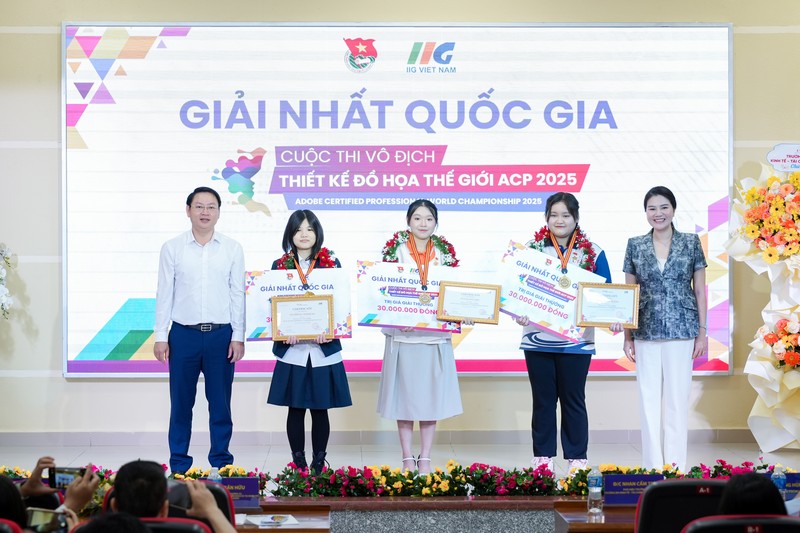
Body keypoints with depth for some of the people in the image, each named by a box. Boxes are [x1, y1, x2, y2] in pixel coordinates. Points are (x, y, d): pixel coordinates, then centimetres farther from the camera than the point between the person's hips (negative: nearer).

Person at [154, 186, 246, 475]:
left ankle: (221, 462, 16)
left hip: (221, 334, 0)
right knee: (181, 402, 4)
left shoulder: (232, 249, 4)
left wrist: (238, 337, 0)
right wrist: (160, 337, -1)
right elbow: (164, 294, 3)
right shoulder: (172, 248, 3)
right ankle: (179, 466, 12)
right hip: (183, 334, 0)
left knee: (220, 402, 6)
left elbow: (237, 294, 5)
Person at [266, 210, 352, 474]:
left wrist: (330, 328, -15)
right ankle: (298, 463, 11)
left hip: (324, 347, 0)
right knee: (295, 408, 3)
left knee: (320, 408, 3)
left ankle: (319, 463, 11)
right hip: (292, 348, 0)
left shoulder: (331, 263, 5)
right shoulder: (280, 265, 7)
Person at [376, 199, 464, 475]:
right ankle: (407, 459, 11)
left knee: (431, 395, 3)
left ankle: (425, 459, 11)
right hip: (402, 335, -1)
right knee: (404, 395, 2)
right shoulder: (396, 249, 2)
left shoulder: (445, 251, 8)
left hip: (435, 335, 2)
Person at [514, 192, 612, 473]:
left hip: (577, 341, -1)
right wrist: (520, 313, -16)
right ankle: (542, 459, 14)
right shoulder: (531, 249, 5)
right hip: (538, 339, 1)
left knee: (573, 400, 5)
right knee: (543, 400, 7)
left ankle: (577, 460, 12)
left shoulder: (593, 253, 4)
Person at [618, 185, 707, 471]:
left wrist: (702, 332, 0)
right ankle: (653, 466, 10)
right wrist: (627, 337, 5)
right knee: (648, 397, 3)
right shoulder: (635, 246, 6)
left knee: (678, 396, 1)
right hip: (646, 331, 2)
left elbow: (699, 289, 4)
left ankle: (676, 465, 8)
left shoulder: (691, 243, 3)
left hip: (681, 330, -1)